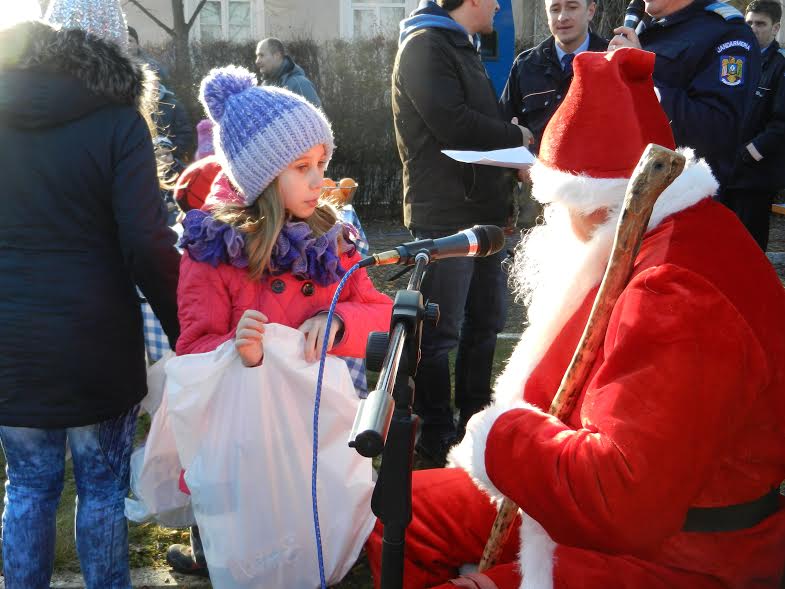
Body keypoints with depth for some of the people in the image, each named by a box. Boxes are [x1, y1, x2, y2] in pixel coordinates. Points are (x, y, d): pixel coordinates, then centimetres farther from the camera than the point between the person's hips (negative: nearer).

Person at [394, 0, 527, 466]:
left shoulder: (464, 48, 21)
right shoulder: (425, 46, -10)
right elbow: (453, 124, -21)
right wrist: (516, 137, -6)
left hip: (483, 211, 10)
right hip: (445, 214, -10)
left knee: (485, 322, 16)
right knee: (441, 332, -3)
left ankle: (475, 420, 29)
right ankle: (437, 436, 8)